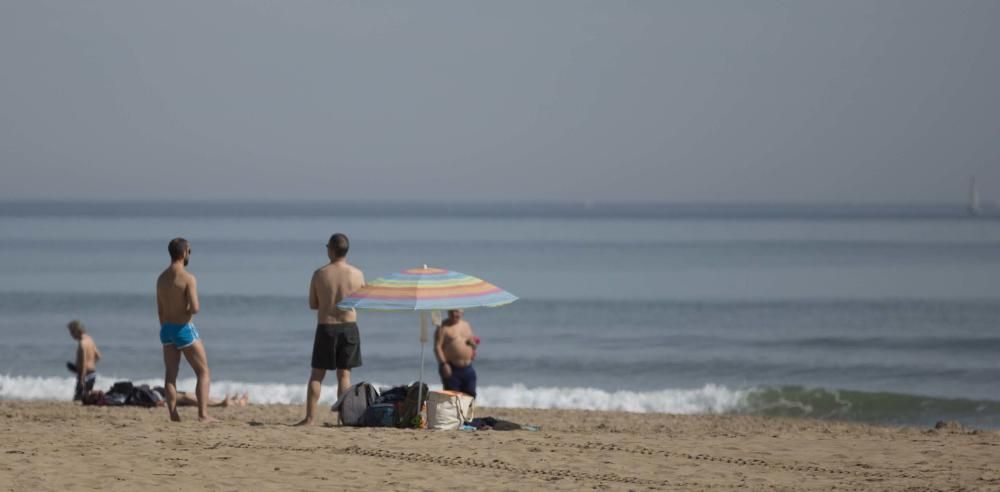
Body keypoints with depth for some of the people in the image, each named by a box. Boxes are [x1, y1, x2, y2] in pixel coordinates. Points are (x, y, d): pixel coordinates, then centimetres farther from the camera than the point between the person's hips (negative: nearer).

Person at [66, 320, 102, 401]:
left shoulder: (82, 343, -18)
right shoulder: (89, 339, 10)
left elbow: (84, 362, -23)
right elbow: (98, 356, 18)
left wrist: (81, 380, -24)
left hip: (86, 374, -10)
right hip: (93, 372, 10)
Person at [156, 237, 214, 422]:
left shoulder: (161, 278, 7)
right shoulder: (188, 278, -16)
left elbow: (160, 310, 13)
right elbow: (194, 308, -25)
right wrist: (193, 308, -1)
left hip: (167, 329, 7)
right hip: (184, 329, -7)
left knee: (171, 374, 8)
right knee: (203, 372, 2)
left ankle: (173, 415, 3)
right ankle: (203, 414, -6)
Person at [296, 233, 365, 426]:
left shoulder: (320, 274, -8)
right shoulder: (357, 274, -6)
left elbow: (313, 304, 1)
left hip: (326, 328, -1)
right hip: (348, 327, 1)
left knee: (317, 375, 7)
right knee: (344, 374, 8)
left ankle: (310, 417, 2)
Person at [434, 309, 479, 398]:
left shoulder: (466, 325, 14)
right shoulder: (443, 327, -4)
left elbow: (473, 342, 23)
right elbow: (437, 347, -11)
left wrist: (473, 344, -3)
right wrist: (443, 364, -22)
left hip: (467, 369, 6)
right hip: (451, 369, -6)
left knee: (470, 396, 7)